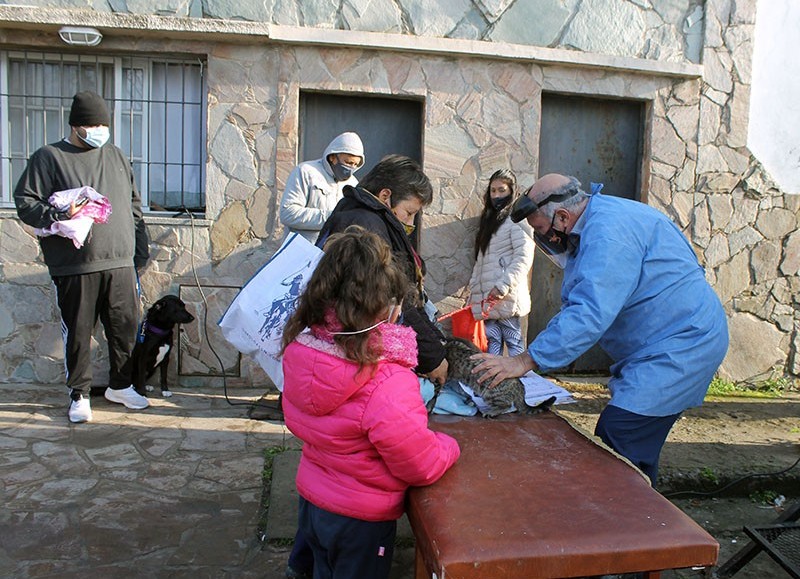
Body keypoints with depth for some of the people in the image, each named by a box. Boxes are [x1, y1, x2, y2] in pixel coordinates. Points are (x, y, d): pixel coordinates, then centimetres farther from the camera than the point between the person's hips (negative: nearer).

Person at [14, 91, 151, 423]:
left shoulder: (117, 157, 17)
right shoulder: (49, 158, 4)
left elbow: (134, 207, 21)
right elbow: (25, 203, 0)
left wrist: (141, 250, 16)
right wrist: (55, 216, -18)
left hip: (121, 263, 4)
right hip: (74, 268, -4)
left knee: (126, 328, 8)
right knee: (78, 333, 3)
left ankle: (120, 386, 27)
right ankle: (80, 395, 19)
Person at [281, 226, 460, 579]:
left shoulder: (300, 352, -15)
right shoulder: (387, 384, -36)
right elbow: (423, 468, -23)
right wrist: (448, 446, -5)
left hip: (311, 498, 6)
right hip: (359, 520, -5)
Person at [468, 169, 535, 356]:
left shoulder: (516, 218, -4)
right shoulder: (490, 220, 22)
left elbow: (524, 257, -15)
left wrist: (503, 285, -21)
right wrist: (474, 291, 17)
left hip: (507, 296, -8)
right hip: (488, 297, 8)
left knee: (513, 340, -4)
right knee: (492, 340, 7)